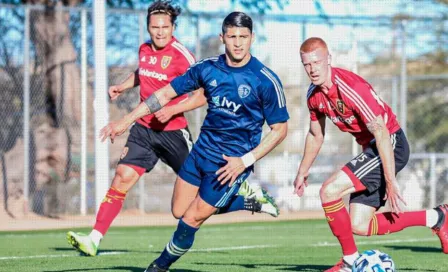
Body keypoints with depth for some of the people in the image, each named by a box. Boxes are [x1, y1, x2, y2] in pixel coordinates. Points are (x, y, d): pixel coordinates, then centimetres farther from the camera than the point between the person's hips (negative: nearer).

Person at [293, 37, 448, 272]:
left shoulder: (350, 87, -25)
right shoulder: (314, 94, 1)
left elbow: (381, 133, -26)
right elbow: (315, 136, 19)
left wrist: (390, 182, -27)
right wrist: (302, 173, 24)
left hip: (391, 145, -9)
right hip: (370, 148, 9)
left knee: (329, 190, -20)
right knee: (359, 226, 5)